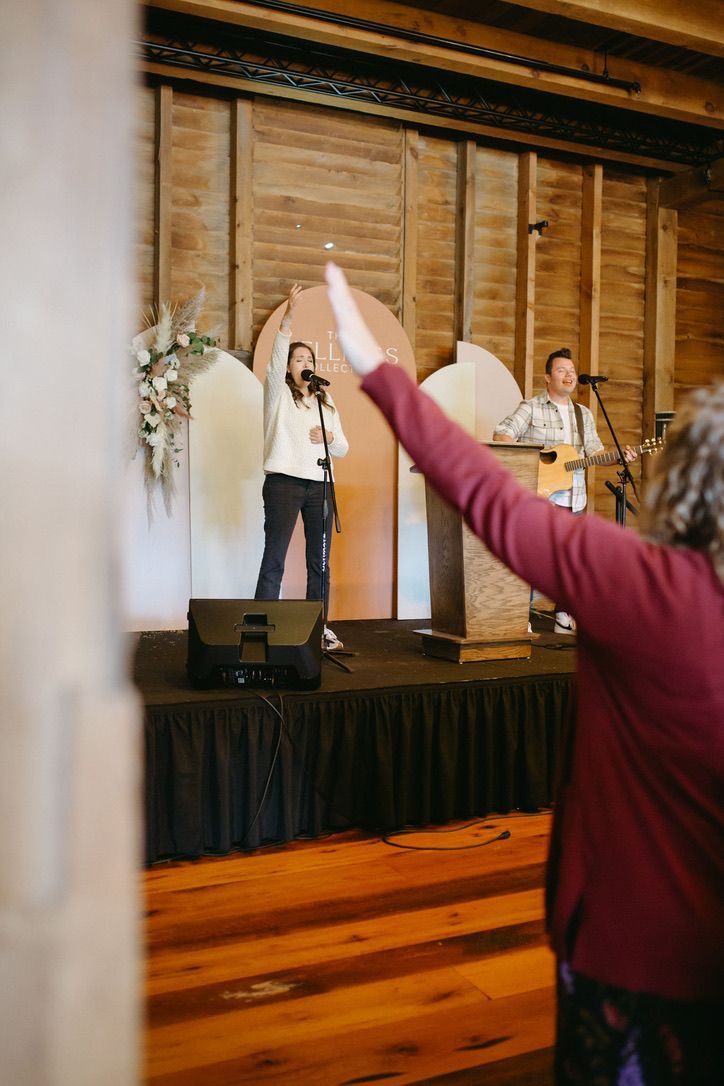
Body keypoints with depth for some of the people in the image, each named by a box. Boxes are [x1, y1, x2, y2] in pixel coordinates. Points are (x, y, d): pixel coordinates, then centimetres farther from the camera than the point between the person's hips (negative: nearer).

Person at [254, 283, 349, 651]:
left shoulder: (326, 402, 20)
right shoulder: (278, 393, 6)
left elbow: (343, 449, 19)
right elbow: (275, 361, -15)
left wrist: (329, 437, -5)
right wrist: (287, 318, -27)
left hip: (319, 485, 5)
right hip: (283, 482, -5)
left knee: (319, 560, 5)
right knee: (274, 558, -9)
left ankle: (319, 627, 12)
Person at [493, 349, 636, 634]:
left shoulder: (583, 414, 18)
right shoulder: (531, 408, -1)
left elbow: (594, 451, 18)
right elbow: (501, 434, -10)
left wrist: (619, 457, -1)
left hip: (574, 499, 6)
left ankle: (563, 617, 21)